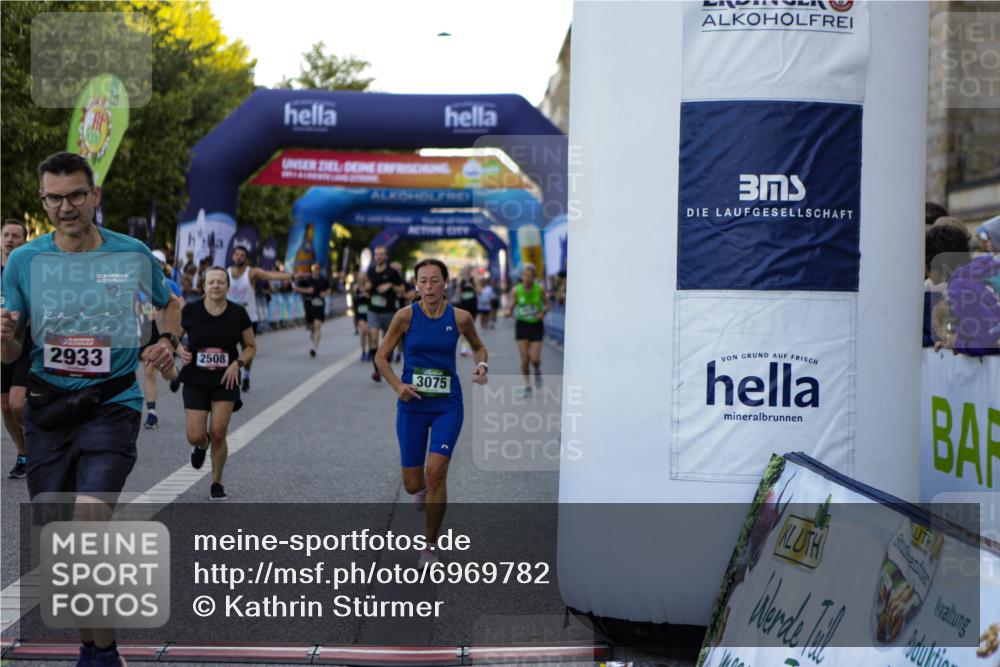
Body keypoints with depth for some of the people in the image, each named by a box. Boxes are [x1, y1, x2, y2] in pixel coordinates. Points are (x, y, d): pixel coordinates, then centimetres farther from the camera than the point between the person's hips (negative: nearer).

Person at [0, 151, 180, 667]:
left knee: (89, 517, -21)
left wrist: (168, 342, -3)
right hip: (47, 406, 3)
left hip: (113, 402, -3)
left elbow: (169, 304, 18)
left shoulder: (133, 254, -1)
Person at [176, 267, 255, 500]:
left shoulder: (238, 314, -4)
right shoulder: (190, 311, -5)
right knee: (195, 437, -6)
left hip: (225, 381, 0)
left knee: (218, 433, -8)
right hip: (195, 381, 0)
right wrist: (180, 350, -14)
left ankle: (217, 483, 15)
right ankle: (202, 446, 35)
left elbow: (251, 346, 7)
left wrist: (238, 363, -10)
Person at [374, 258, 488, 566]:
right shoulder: (406, 316, -8)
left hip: (448, 406, -1)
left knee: (436, 472, -17)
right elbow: (381, 356, 0)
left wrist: (481, 365, -6)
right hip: (412, 406, 1)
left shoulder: (460, 318, -4)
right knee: (413, 484, 6)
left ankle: (431, 546, 2)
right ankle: (424, 488, 48)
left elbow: (479, 347, 15)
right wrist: (398, 386, -15)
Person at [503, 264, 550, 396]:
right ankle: (527, 385, 17)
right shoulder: (516, 291, -9)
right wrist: (507, 313, -27)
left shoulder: (540, 289, -8)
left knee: (534, 359, -7)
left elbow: (547, 304, 5)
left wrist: (543, 312, -15)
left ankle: (537, 371, 29)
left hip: (536, 325, 0)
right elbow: (511, 308, -5)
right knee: (524, 359, -3)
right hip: (522, 325, 0)